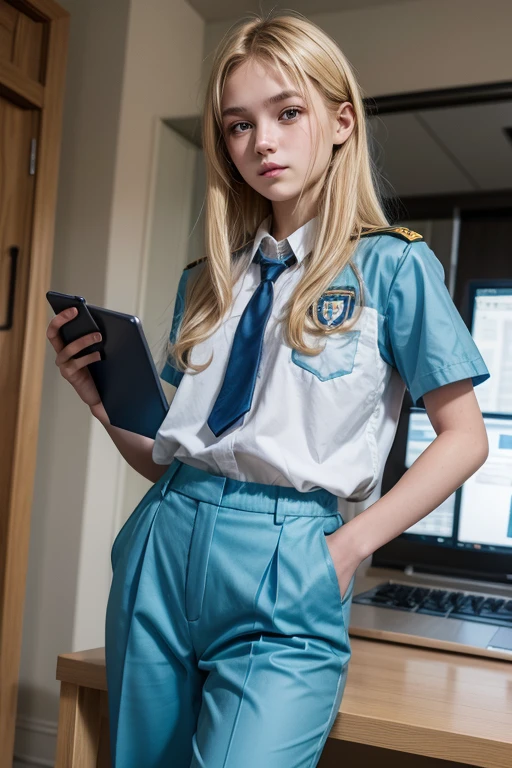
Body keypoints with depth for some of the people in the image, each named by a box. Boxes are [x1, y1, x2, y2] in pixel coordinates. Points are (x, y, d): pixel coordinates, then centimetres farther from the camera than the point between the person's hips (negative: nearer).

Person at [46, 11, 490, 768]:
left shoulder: (392, 266, -1)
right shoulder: (208, 279, 13)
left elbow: (464, 437, -1)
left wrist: (352, 542, -8)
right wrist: (105, 401, -2)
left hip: (284, 571, -5)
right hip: (161, 550, 5)